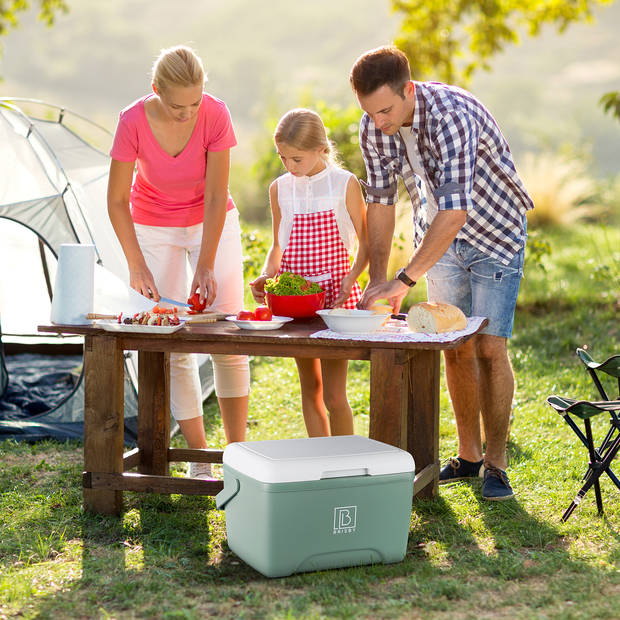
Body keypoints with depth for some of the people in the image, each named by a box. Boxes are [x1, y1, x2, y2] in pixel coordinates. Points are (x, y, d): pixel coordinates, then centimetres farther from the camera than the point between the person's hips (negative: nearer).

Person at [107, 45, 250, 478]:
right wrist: (136, 265, -20)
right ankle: (200, 458, 3)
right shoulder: (133, 122, -25)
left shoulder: (216, 115, -24)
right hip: (154, 228, 0)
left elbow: (216, 197, -20)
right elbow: (117, 200, -15)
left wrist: (206, 266, -23)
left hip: (212, 223, 0)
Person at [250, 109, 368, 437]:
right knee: (310, 390, 10)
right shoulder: (280, 188, 6)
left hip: (334, 290, -4)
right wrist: (266, 275, -3)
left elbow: (365, 243, -1)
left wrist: (351, 278, -16)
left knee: (334, 395, -6)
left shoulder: (345, 184, -5)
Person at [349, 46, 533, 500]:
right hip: (439, 239, 6)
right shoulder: (373, 127, -13)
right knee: (455, 348, 6)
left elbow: (455, 211, -41)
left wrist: (404, 280, -43)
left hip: (494, 233, -6)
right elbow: (381, 201, -3)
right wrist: (377, 279, -10)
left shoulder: (453, 115, -35)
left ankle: (496, 463, 0)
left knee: (489, 347, -11)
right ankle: (468, 456, 18)